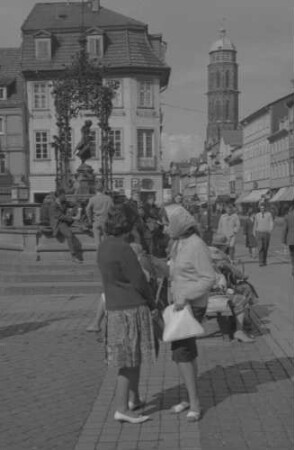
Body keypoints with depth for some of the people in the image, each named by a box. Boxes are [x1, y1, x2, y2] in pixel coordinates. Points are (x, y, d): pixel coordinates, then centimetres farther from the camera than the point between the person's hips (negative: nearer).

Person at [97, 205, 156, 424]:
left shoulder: (104, 246, 9)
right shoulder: (123, 249, -19)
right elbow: (139, 281, -16)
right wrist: (152, 302, 2)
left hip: (116, 307, 9)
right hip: (132, 309, -9)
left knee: (135, 356, 20)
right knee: (130, 359, -3)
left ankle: (134, 399, 31)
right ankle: (122, 409, 2)